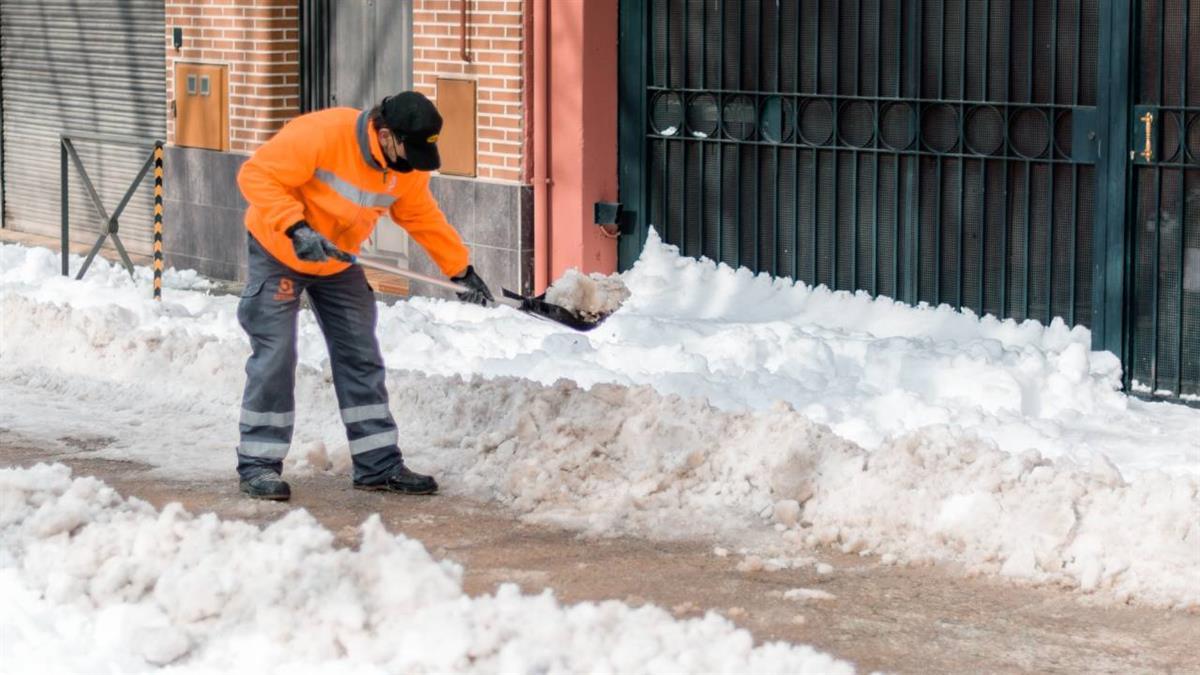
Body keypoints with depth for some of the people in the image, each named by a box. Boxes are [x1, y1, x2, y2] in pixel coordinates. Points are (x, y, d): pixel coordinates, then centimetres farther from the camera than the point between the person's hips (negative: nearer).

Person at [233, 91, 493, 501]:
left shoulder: (408, 169, -9)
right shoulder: (321, 134, -31)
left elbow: (423, 217, 8)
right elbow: (257, 176, -29)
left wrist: (460, 268, 8)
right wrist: (296, 229, -37)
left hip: (338, 262, 6)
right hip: (278, 251, -6)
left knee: (360, 357, 5)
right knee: (274, 357, -10)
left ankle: (378, 464, 11)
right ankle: (258, 464, -1)